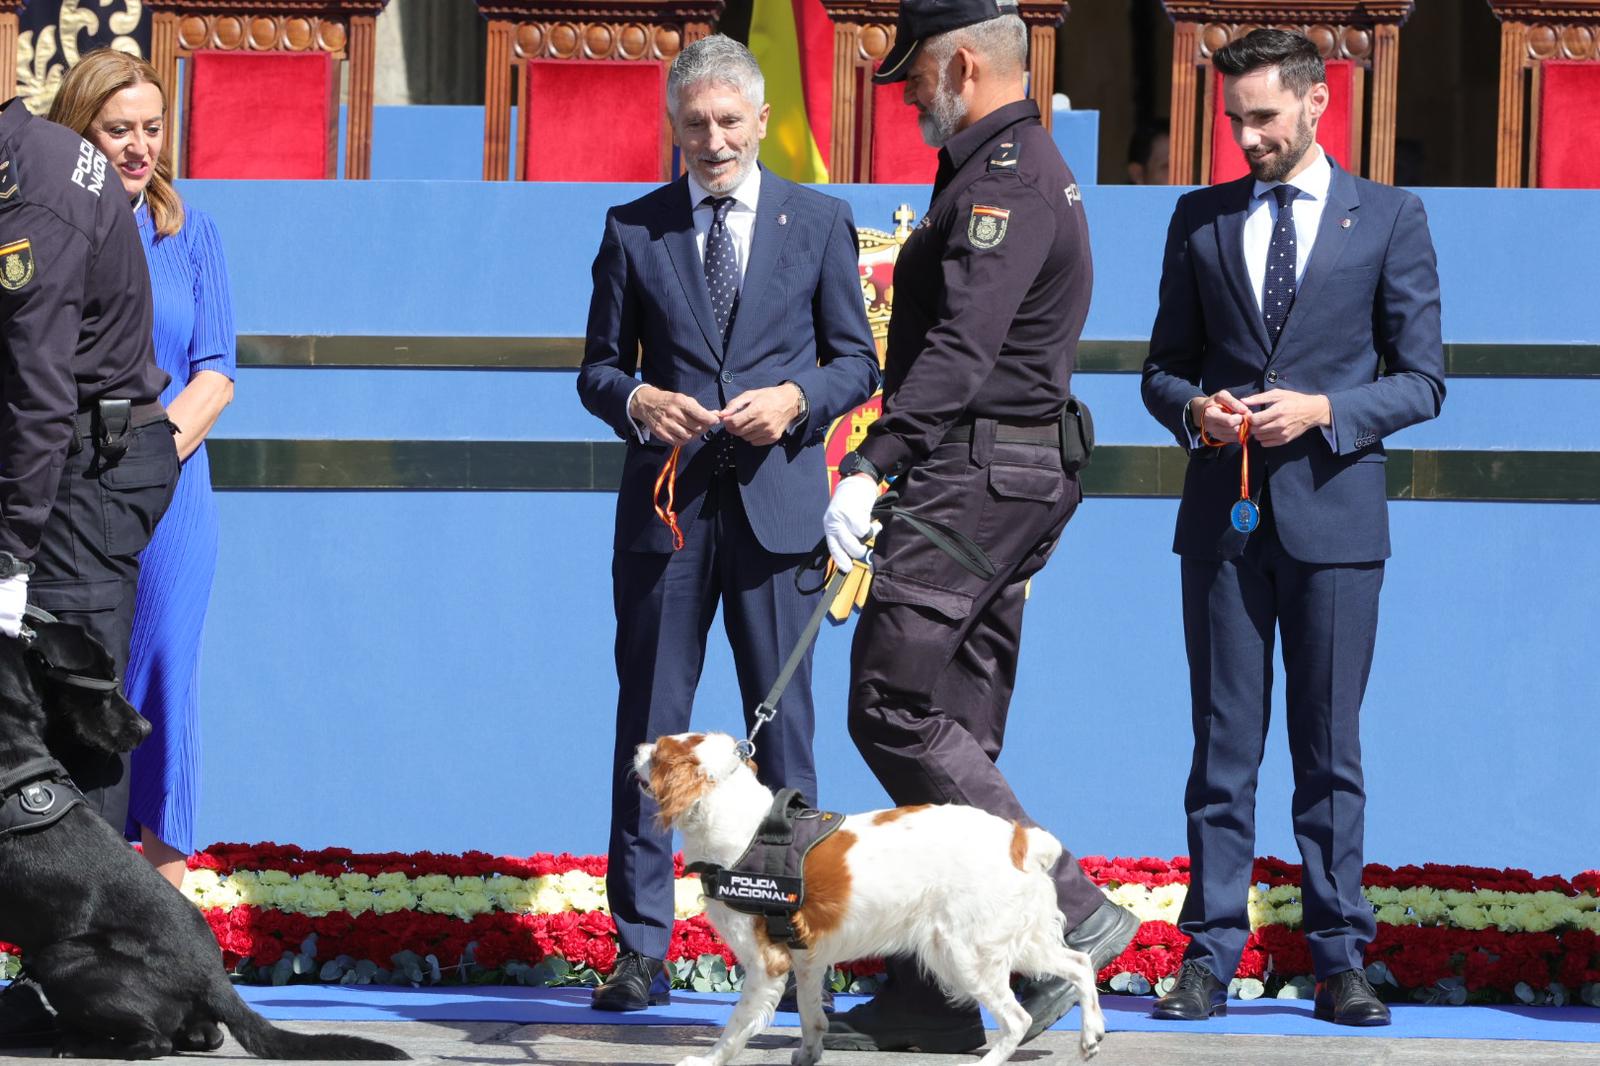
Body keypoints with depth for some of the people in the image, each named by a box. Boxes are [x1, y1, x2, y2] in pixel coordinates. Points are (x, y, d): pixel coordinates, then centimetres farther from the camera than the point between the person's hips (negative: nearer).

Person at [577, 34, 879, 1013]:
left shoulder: (819, 223, 8)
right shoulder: (633, 229, 8)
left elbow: (857, 360, 9)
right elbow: (599, 366, 12)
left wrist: (796, 401, -10)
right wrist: (635, 400, -10)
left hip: (775, 502, 0)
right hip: (666, 504, 1)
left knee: (785, 721, 2)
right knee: (649, 723, 0)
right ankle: (642, 950, 3)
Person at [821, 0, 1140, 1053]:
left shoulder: (1004, 178, -14)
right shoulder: (1032, 168, 20)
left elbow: (959, 347, -25)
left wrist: (870, 466, -30)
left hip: (974, 472, -11)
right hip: (1020, 477, 11)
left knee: (894, 707, -12)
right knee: (953, 726, 9)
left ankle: (1067, 912, -13)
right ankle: (933, 995, 9)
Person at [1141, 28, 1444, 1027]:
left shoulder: (1390, 217, 3)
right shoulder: (1201, 220, 11)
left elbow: (1421, 381, 2)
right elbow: (1163, 367, 15)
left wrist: (1323, 410, -13)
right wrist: (1194, 409, -7)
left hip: (1334, 514, -2)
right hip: (1223, 516, 2)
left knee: (1332, 748, 2)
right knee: (1223, 745, 3)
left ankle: (1340, 961, 6)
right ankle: (1212, 954, 5)